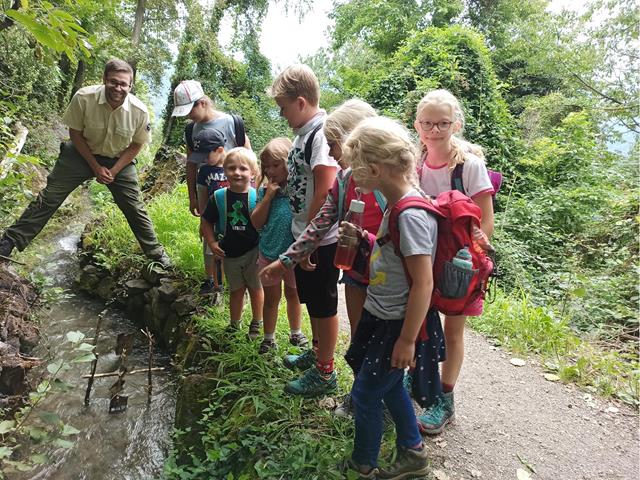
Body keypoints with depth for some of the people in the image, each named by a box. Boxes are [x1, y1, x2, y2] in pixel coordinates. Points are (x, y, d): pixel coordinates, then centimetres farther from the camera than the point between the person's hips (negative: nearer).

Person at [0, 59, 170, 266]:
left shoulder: (139, 111, -23)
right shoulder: (84, 97, -25)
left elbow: (136, 145, -8)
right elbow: (75, 133, -11)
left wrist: (113, 171, -14)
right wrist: (96, 167, -15)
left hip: (119, 160, 0)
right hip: (82, 153, 0)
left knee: (135, 209, 3)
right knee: (49, 198, 0)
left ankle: (155, 252, 18)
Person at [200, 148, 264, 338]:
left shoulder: (257, 197, -14)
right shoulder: (219, 197, -8)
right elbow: (206, 221, 4)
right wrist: (211, 243, -3)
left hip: (253, 251, -2)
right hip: (229, 253, 2)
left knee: (255, 288, 15)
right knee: (236, 290, 18)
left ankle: (256, 323, 35)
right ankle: (234, 324, 36)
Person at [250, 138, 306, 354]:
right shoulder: (266, 191, -5)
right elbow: (257, 222, -10)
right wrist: (269, 195, -17)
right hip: (269, 253, 1)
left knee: (293, 294, 21)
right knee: (271, 297, 16)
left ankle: (295, 333, 41)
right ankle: (269, 338, 32)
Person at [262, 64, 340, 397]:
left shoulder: (322, 134, -20)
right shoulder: (304, 132, 9)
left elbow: (325, 192, -25)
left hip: (320, 239, -9)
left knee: (324, 304, 6)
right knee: (310, 299, 23)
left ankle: (324, 372, 23)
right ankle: (318, 352, 43)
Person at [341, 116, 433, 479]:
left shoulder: (412, 215, -26)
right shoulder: (396, 204, 2)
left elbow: (423, 284, -25)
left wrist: (407, 340, -19)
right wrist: (362, 236, 4)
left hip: (397, 323, -9)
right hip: (378, 313, 9)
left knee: (365, 394, 7)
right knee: (389, 384, 22)